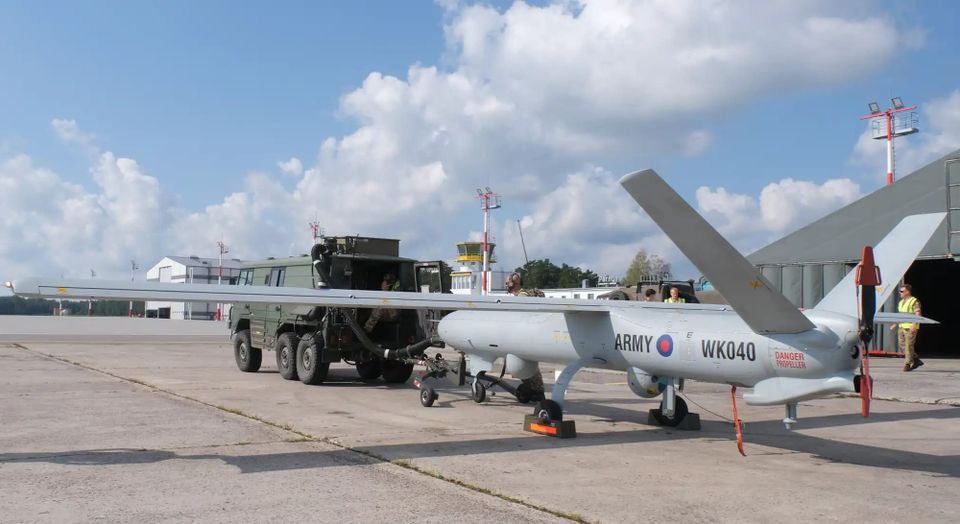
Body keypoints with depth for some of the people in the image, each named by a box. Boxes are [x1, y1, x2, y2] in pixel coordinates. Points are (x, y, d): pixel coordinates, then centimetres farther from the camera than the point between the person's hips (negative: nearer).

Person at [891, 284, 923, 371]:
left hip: (910, 327, -8)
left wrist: (914, 325, -28)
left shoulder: (914, 301, -8)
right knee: (901, 345, 6)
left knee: (909, 346, -6)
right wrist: (895, 324, 20)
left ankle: (907, 365, 0)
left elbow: (918, 314, -16)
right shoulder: (901, 302, 18)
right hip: (901, 326, 8)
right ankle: (916, 361, 17)